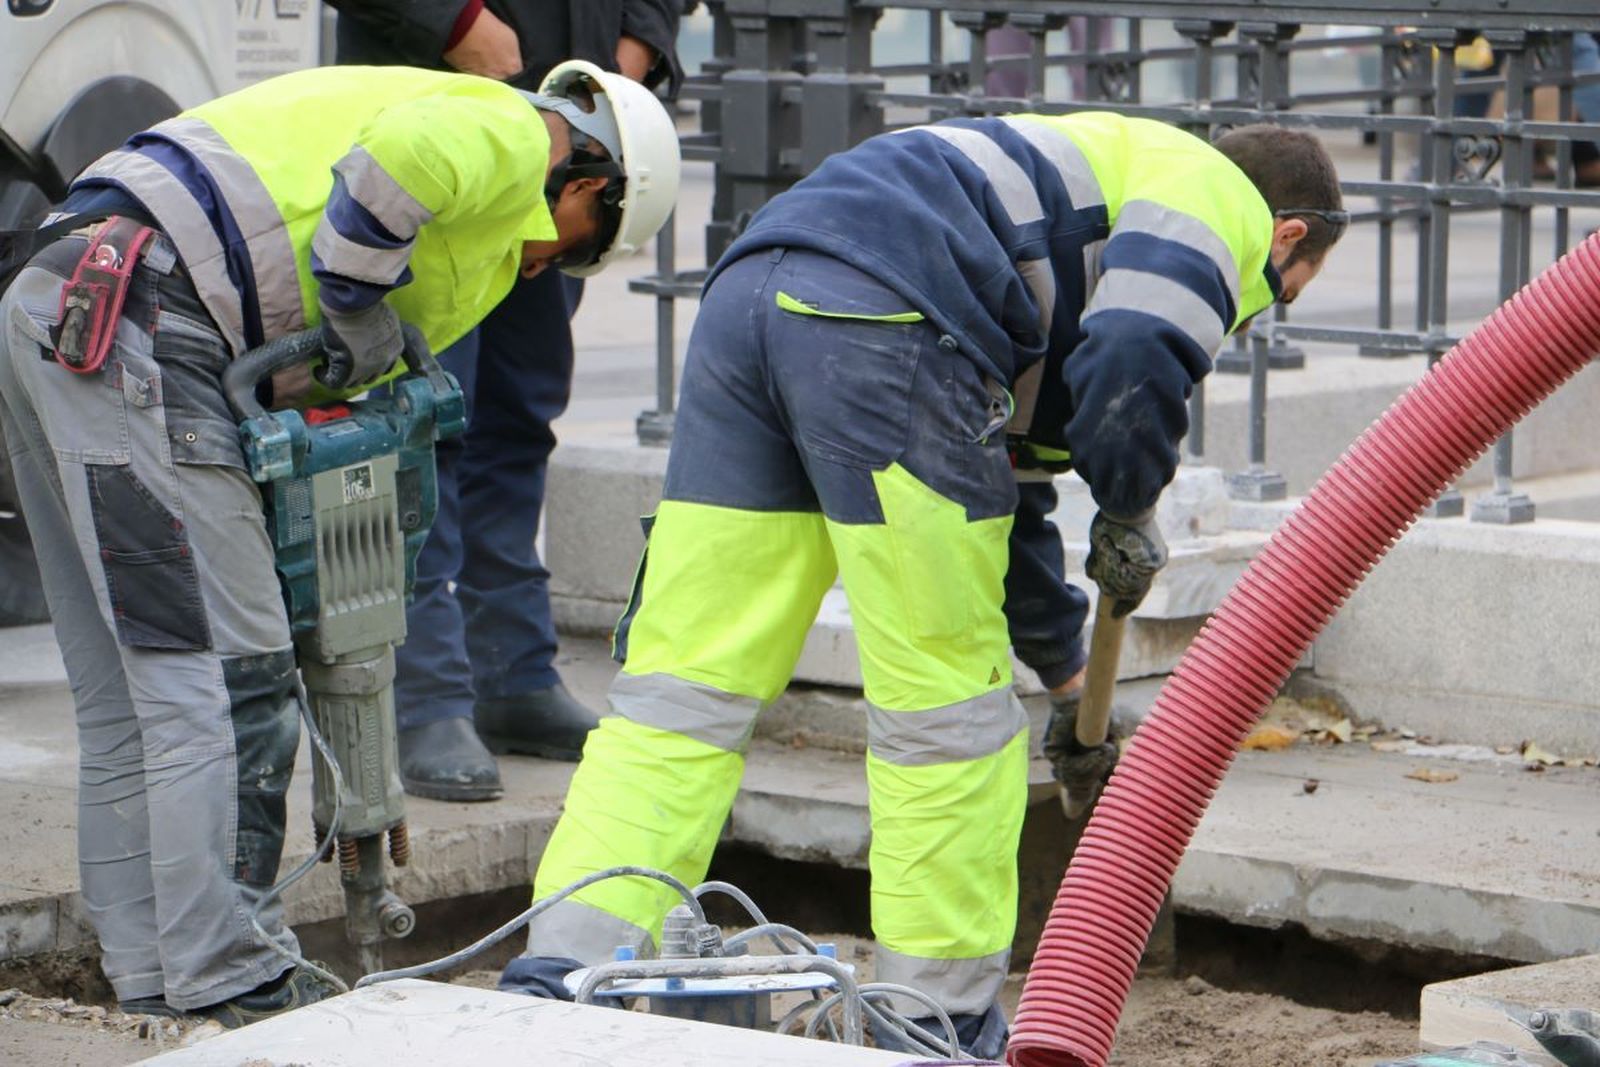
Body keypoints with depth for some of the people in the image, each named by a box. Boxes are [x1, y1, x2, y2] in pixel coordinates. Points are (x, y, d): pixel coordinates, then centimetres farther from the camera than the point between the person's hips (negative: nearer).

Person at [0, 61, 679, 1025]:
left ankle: (155, 977, 18)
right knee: (226, 679, -7)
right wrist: (359, 326, -10)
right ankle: (234, 983, -5)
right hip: (132, 327, -10)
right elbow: (394, 162, -22)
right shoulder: (513, 135, 2)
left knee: (129, 691, 13)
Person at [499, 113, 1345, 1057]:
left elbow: (999, 453, 43)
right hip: (885, 328, -9)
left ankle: (560, 976, -3)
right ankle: (944, 1025, 9)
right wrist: (1130, 514, 11)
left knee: (683, 685, 5)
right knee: (947, 705, 2)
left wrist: (1063, 661, 49)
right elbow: (1130, 367, -9)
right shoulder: (1223, 201, 12)